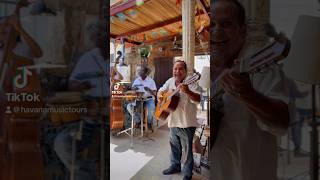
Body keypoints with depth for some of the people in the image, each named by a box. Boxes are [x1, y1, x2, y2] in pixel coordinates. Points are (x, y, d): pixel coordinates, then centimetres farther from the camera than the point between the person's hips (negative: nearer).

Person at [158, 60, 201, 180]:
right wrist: (160, 95, -7)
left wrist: (187, 92, -46)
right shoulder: (170, 81, 4)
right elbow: (161, 90, 16)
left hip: (186, 123, -6)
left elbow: (198, 100, -28)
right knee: (174, 146, 23)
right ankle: (175, 166, 44)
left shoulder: (190, 83, -16)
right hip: (173, 122, 7)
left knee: (187, 150, 7)